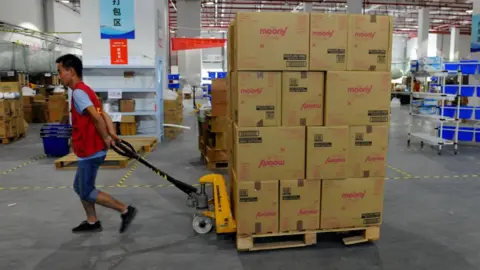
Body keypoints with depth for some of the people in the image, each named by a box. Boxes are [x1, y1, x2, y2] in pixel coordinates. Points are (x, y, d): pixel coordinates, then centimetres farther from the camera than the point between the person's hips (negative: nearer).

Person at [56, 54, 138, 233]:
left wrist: (106, 139, -18)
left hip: (90, 152, -10)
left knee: (87, 192, 1)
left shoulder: (78, 92, -17)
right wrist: (112, 135, -2)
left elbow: (96, 117, -29)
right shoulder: (84, 91, 14)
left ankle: (126, 211, 4)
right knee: (79, 187, 19)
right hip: (90, 151, 10)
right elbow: (104, 115, 9)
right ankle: (92, 222, 28)